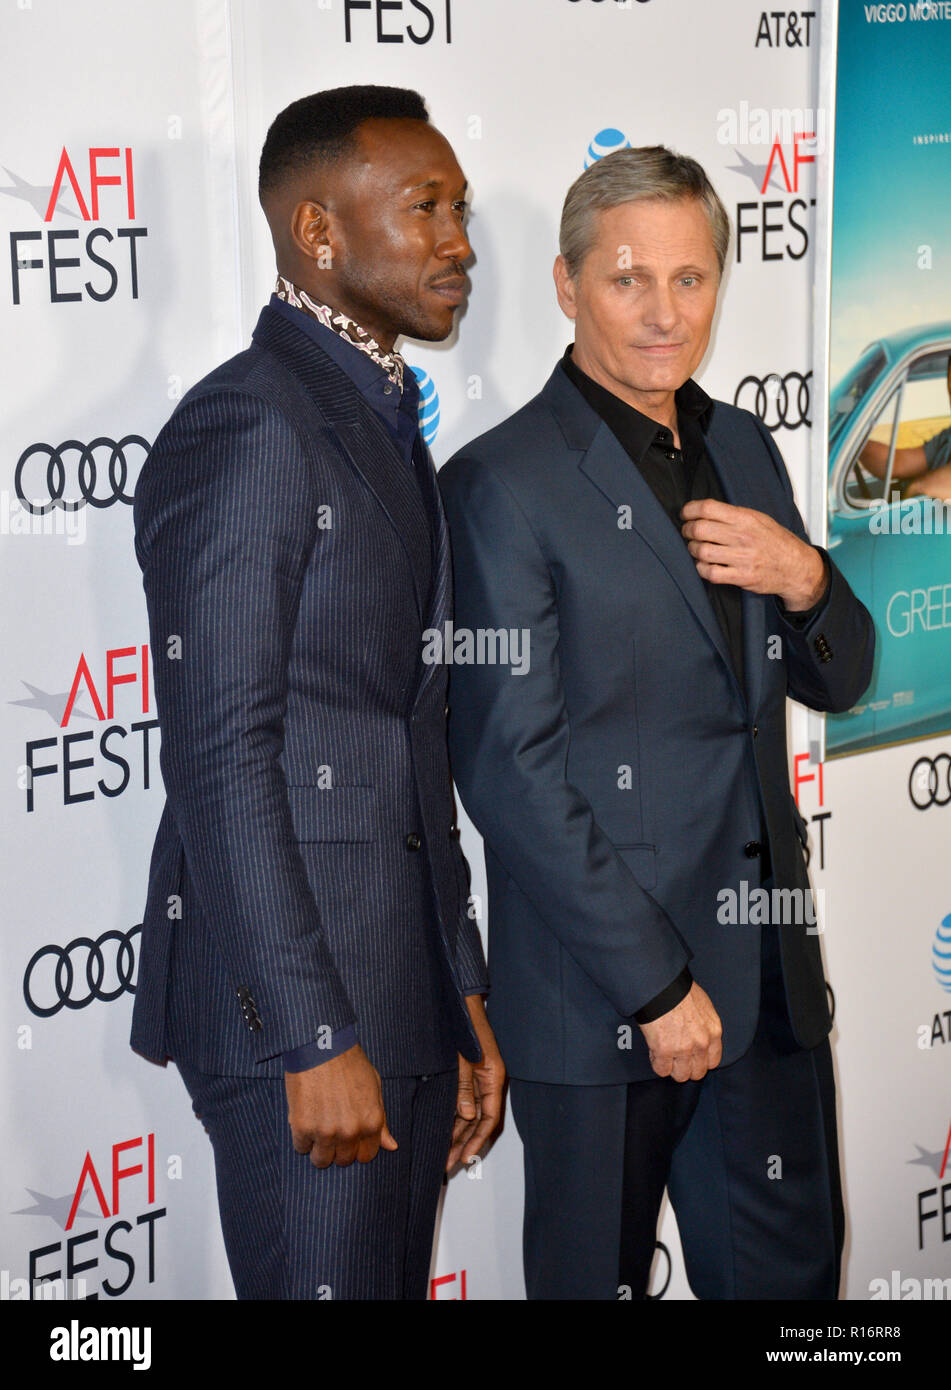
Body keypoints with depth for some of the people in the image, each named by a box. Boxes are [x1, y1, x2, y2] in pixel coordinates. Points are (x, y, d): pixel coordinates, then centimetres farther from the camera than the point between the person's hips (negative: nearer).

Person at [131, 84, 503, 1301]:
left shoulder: (385, 428, 17)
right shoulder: (245, 427, -13)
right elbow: (222, 757, -17)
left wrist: (463, 999, 17)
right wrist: (315, 1041, -19)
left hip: (405, 991, 9)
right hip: (293, 1001, -9)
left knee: (395, 1283, 14)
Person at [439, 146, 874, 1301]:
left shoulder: (744, 449, 10)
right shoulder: (502, 484, -11)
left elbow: (835, 682, 17)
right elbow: (510, 770, -14)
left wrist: (806, 582, -6)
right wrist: (654, 985, -16)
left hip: (767, 975, 6)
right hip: (604, 990, -6)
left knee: (790, 1269, 16)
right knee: (599, 1277, 8)